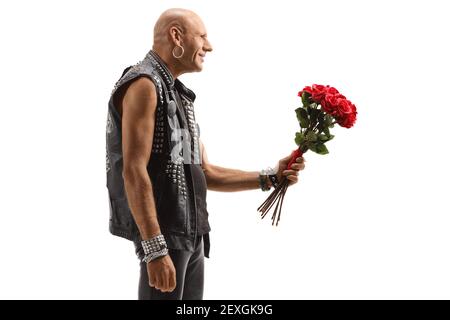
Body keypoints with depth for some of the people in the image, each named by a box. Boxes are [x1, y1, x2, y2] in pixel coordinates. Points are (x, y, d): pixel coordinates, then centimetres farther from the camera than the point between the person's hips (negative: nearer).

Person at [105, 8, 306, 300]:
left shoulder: (179, 95, 20)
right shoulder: (143, 84, -9)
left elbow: (206, 174, 21)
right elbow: (133, 171, -19)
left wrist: (270, 177, 11)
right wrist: (155, 250, -25)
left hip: (192, 235, 9)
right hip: (164, 234, -9)